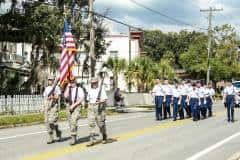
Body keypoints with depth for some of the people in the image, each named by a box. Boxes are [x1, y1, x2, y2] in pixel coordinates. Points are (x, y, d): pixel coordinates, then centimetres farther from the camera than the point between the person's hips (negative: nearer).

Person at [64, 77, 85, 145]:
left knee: (73, 122, -19)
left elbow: (81, 99, -8)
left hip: (77, 106, -5)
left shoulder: (79, 89, 1)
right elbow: (66, 96, -4)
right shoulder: (68, 89, 15)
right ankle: (74, 138, 16)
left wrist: (74, 105, -14)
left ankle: (73, 138, -19)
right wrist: (68, 87, -4)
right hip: (69, 106, 5)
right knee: (70, 123, 7)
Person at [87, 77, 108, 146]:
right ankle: (92, 140, -9)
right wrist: (89, 108, 16)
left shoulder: (101, 89, -4)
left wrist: (100, 101, -30)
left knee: (101, 124, 4)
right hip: (91, 108, 4)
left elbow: (105, 99, -11)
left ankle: (104, 137, 25)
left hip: (99, 108, -4)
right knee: (91, 124, -6)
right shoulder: (90, 90, 12)